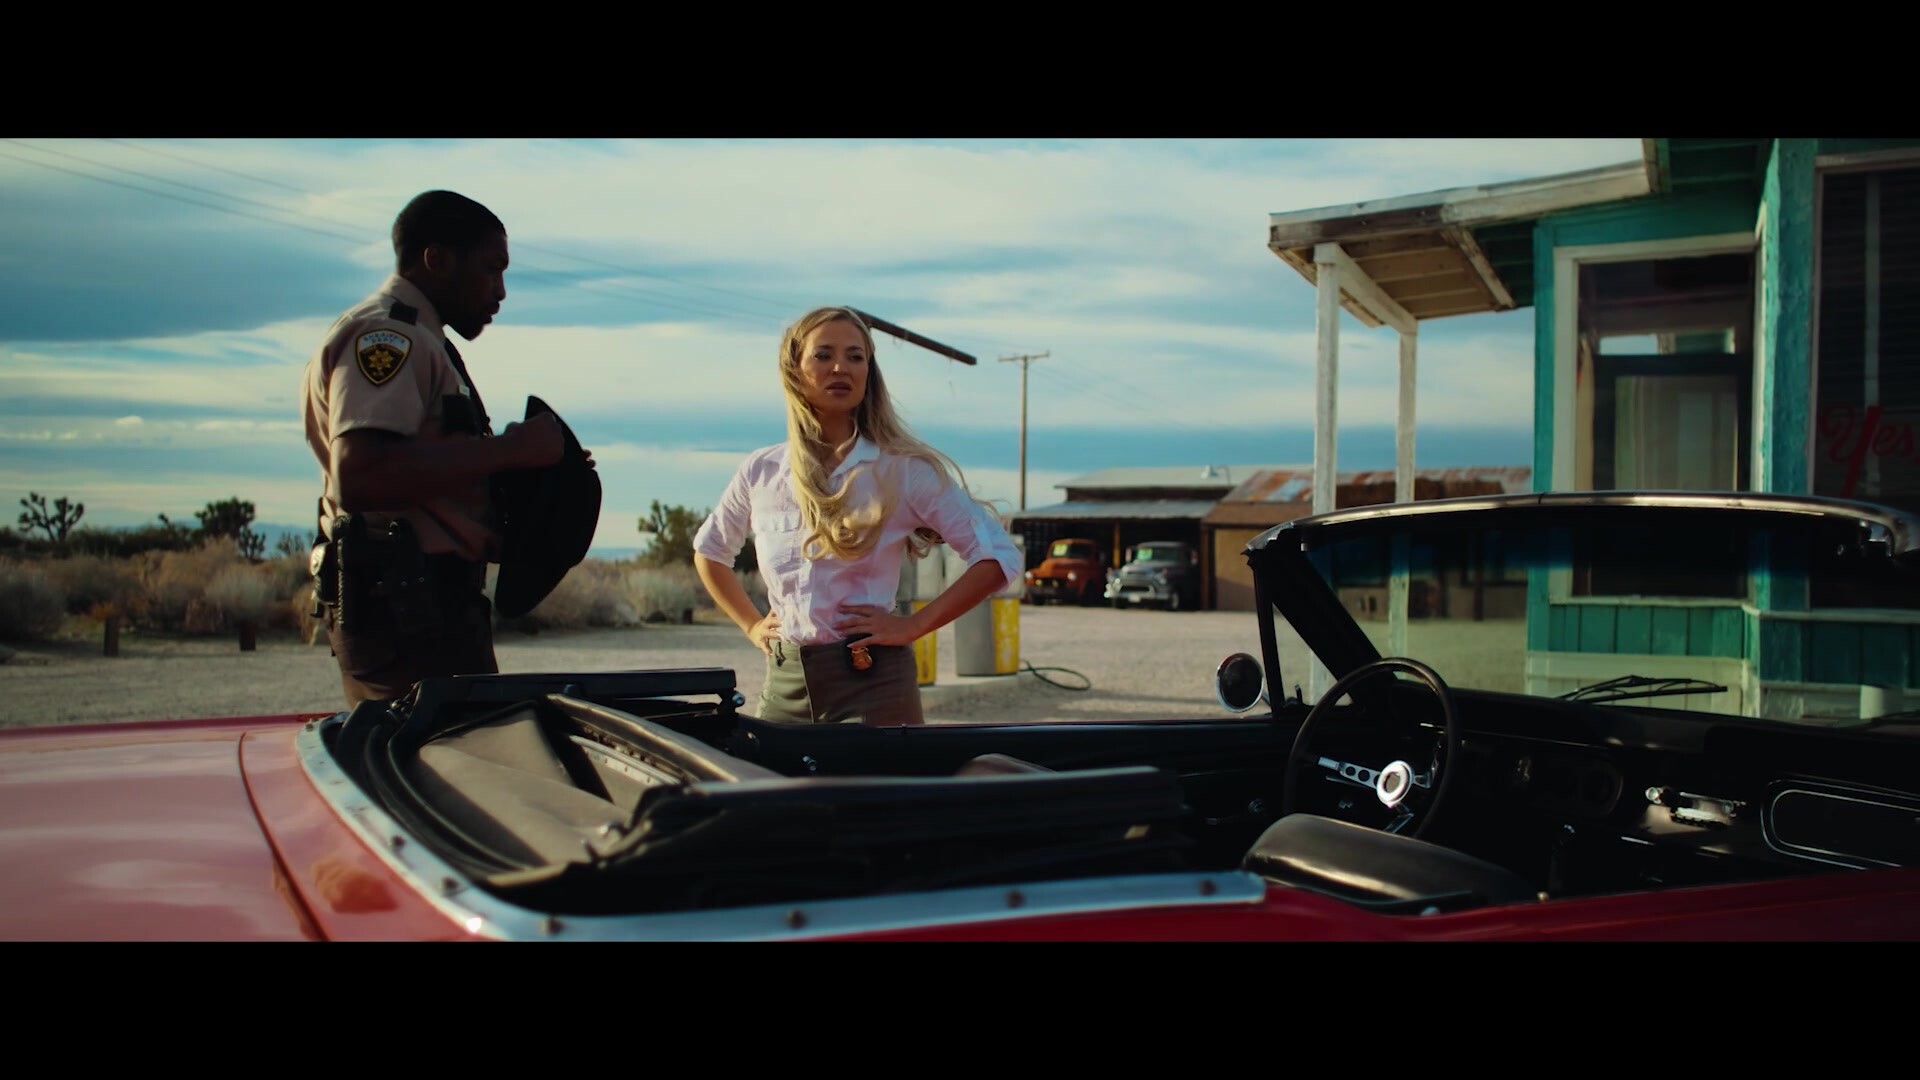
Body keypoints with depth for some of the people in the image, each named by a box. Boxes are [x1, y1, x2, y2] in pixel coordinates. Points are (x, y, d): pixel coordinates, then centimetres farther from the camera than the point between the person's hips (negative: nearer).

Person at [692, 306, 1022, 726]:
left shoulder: (903, 470, -5)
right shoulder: (760, 472, 5)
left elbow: (999, 557, -7)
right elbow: (709, 551, 24)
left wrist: (912, 626, -10)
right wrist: (751, 626, 12)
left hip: (871, 684, -3)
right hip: (783, 684, 4)